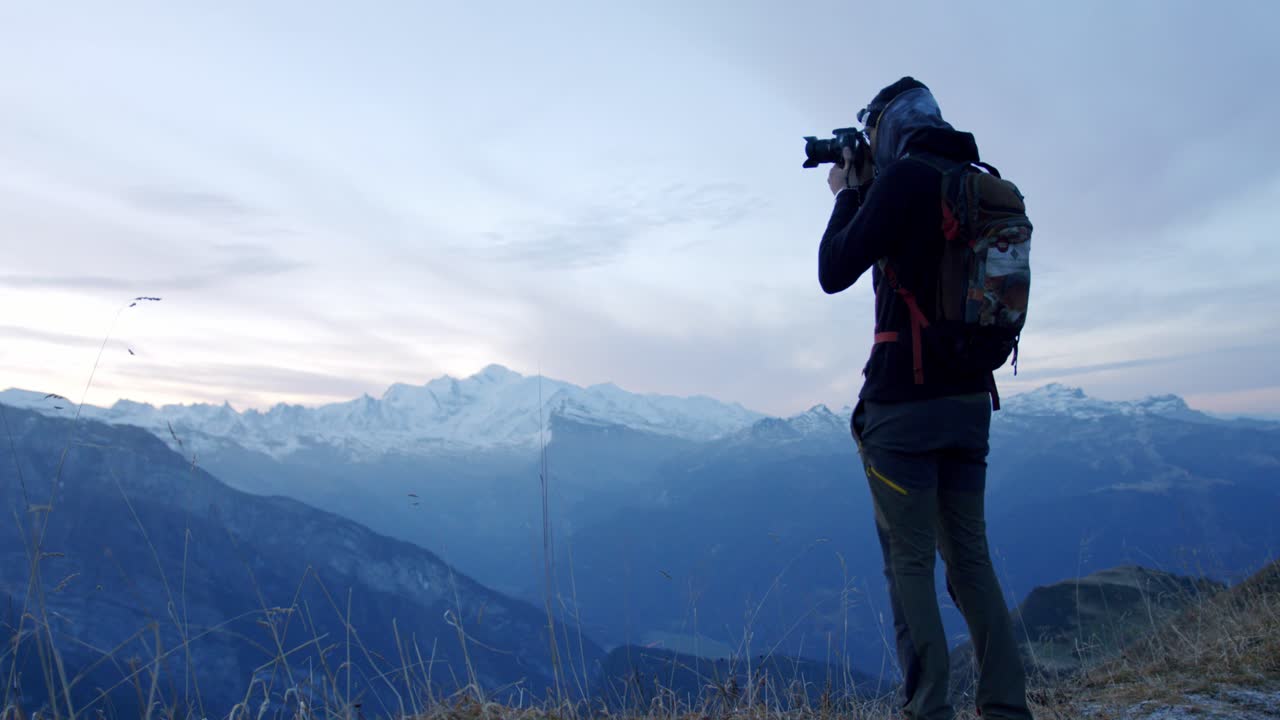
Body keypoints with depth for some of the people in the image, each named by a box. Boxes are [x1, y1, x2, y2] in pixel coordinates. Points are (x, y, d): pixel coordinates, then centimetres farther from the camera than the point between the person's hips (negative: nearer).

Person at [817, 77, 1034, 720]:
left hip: (904, 401, -7)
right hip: (971, 399, 7)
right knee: (969, 554, 12)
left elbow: (835, 272, -9)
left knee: (909, 561, 0)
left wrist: (846, 196, 5)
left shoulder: (906, 177, -9)